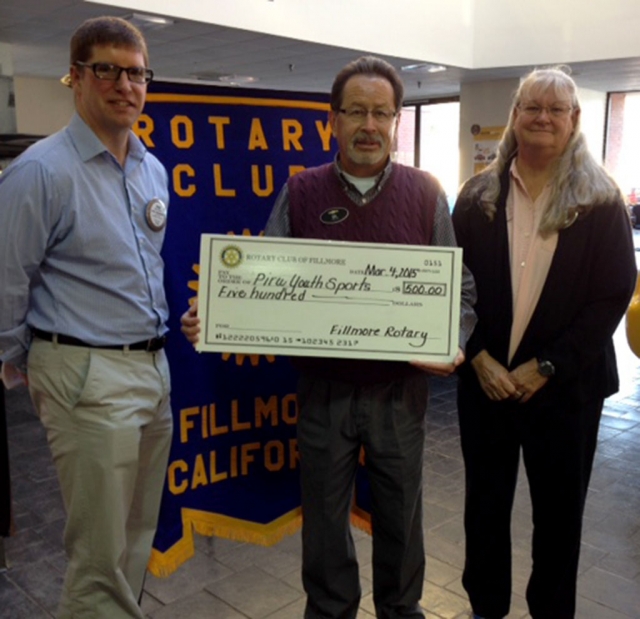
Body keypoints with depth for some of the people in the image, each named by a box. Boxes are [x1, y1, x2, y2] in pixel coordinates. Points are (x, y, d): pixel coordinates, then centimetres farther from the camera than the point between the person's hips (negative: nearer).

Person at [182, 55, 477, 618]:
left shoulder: (424, 193, -1)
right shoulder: (301, 193, 0)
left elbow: (459, 287, 2)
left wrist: (453, 343, -15)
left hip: (400, 388, 0)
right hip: (323, 389, 0)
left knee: (401, 517, 17)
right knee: (325, 517, 16)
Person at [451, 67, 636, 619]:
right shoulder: (478, 197, 2)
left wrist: (545, 367, -13)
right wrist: (479, 358, -10)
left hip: (566, 383, -1)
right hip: (485, 377, 2)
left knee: (558, 507, 12)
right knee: (485, 500, 14)